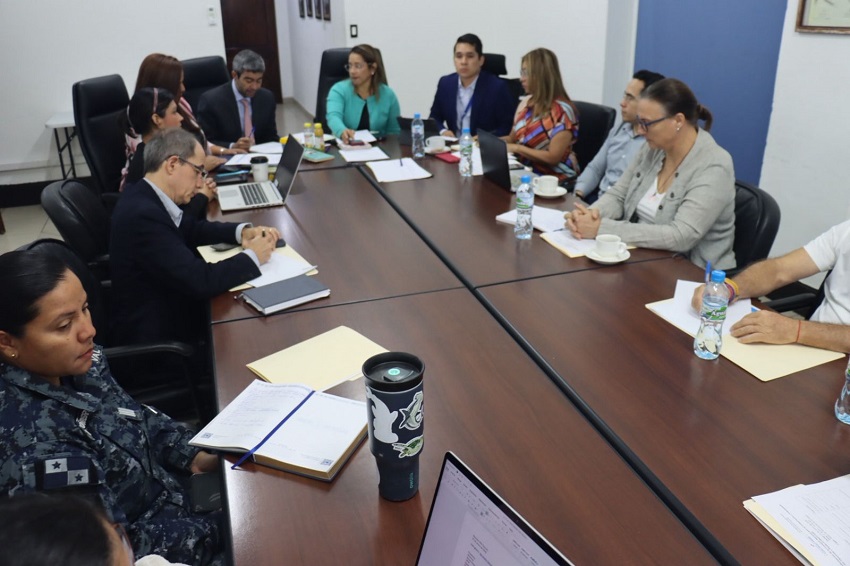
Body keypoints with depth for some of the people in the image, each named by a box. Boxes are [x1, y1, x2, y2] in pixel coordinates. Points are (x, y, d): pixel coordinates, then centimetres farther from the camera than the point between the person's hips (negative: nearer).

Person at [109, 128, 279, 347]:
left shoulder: (145, 196, -1)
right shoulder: (143, 214, -27)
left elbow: (191, 229, 16)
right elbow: (200, 281, -29)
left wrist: (241, 231, 0)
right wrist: (253, 256, -15)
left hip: (164, 313, 8)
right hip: (156, 334, -8)